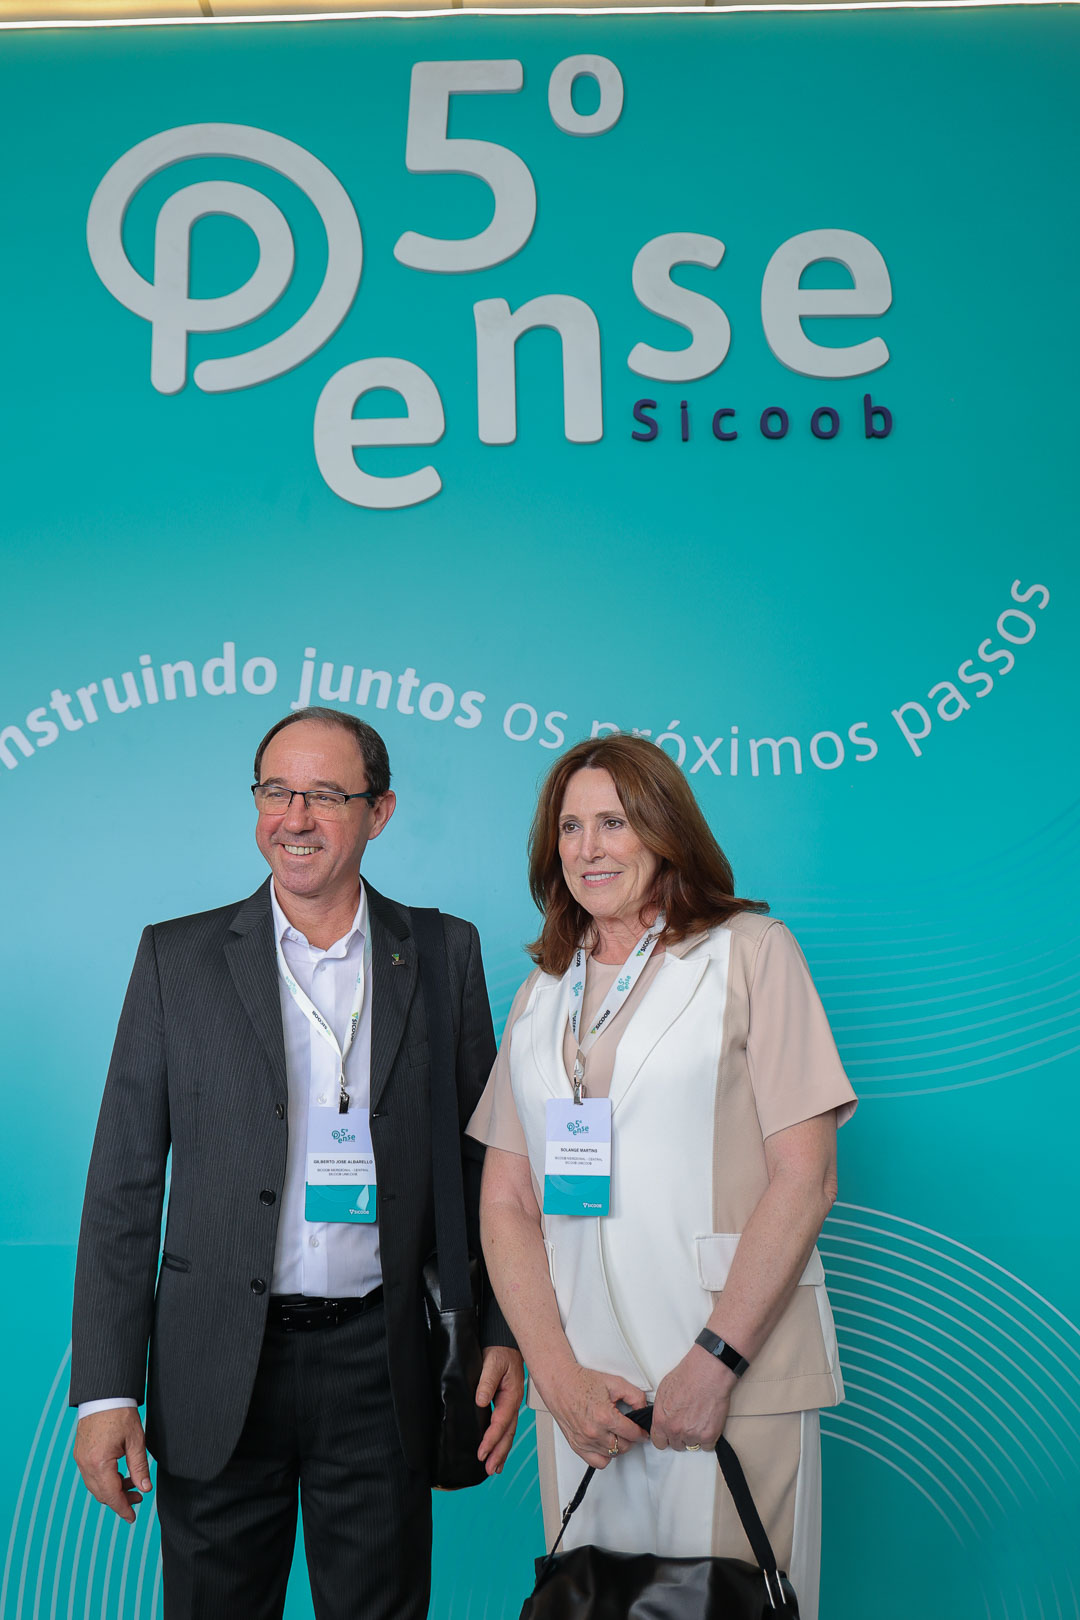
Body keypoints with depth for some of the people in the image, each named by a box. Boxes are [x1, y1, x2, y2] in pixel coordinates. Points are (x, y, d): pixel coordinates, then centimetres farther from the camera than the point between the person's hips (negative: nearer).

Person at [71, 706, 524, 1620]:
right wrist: (105, 1390, -4)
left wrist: (503, 1336, -1)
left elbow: (484, 1159, 6)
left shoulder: (446, 954, 3)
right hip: (218, 1370, 0)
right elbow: (124, 1186, 0)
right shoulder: (178, 958, 0)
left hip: (378, 1367, 1)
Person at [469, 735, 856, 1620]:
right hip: (582, 1383, 4)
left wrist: (716, 1362, -14)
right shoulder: (542, 994, 12)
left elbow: (805, 1177, -8)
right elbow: (505, 1199, 8)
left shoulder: (751, 952, -1)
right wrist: (558, 1373, -6)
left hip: (734, 1378, -4)